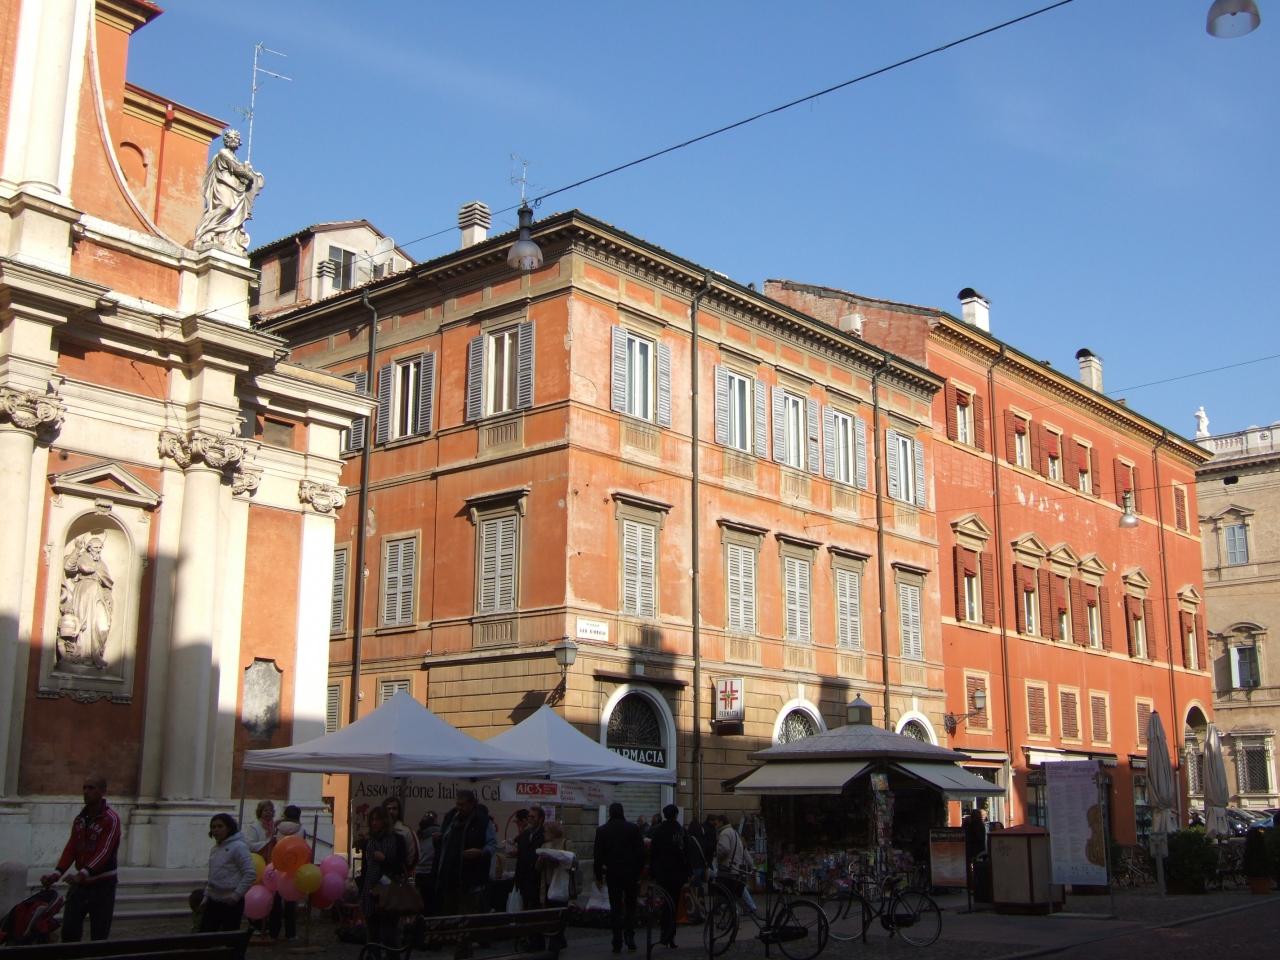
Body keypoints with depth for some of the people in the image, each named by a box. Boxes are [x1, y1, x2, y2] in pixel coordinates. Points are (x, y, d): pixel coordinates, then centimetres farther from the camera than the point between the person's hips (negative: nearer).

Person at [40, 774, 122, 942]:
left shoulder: (111, 819, -13)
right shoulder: (80, 818, 9)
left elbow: (104, 851, -24)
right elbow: (71, 848, 2)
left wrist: (83, 874, -37)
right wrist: (57, 873, -13)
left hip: (102, 884, -6)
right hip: (80, 882, 6)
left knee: (99, 934, -1)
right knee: (69, 930, 4)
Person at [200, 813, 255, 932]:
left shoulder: (238, 847, -12)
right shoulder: (215, 849, 12)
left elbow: (250, 874, -16)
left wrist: (236, 895, -18)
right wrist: (206, 895, 15)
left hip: (231, 903, -8)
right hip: (213, 901, 8)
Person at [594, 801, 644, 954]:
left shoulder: (602, 830, -2)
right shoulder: (633, 828, -2)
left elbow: (598, 854, 0)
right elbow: (640, 851, -3)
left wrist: (599, 875, 7)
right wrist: (639, 871, 5)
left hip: (612, 873, 0)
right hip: (631, 872, 0)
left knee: (615, 907, 4)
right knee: (630, 905, 14)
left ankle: (617, 943, 2)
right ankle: (629, 935, 2)